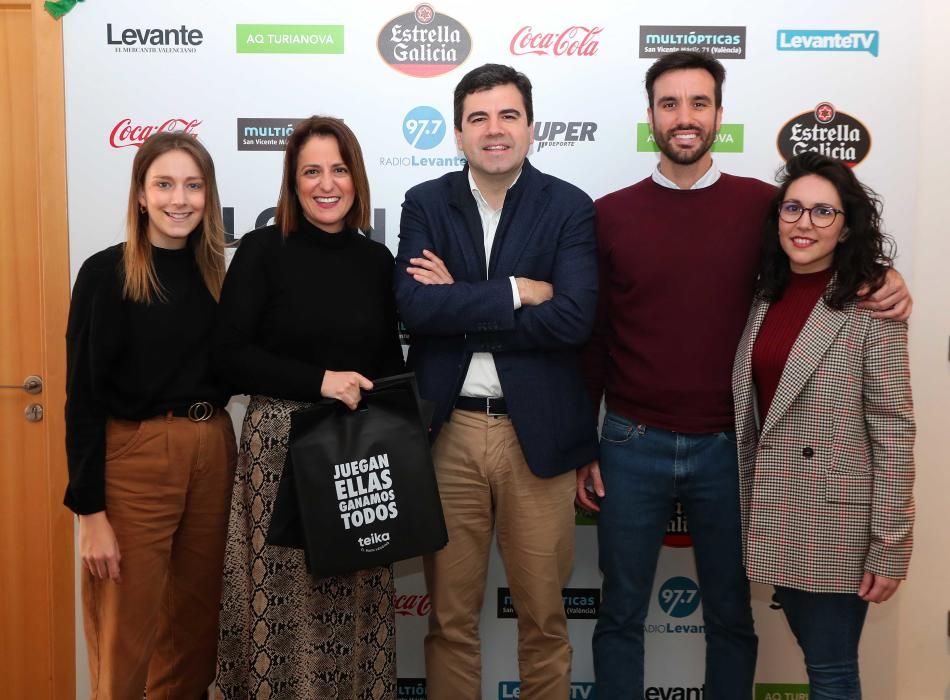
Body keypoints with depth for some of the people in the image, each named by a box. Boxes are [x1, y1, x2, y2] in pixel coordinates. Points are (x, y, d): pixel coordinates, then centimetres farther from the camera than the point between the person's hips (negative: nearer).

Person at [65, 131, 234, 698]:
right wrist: (90, 511, -13)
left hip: (213, 454, 5)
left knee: (196, 621, 16)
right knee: (126, 636, 1)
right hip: (134, 458, -5)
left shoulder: (217, 274, 9)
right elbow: (84, 397, -9)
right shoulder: (106, 274, -7)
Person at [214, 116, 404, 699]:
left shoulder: (377, 259, 8)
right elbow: (231, 354, -8)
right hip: (280, 443, -3)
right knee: (283, 597, 1)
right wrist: (319, 380, -15)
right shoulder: (263, 251, -2)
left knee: (357, 601, 8)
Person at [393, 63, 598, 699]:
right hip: (447, 431, 1)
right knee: (450, 615, 14)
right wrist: (517, 292, -15)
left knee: (543, 616, 13)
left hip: (536, 432, -1)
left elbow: (574, 317, -15)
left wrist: (459, 307, -13)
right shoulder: (426, 203, 3)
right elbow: (414, 306, -12)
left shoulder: (570, 207, -1)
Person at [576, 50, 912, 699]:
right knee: (621, 615, 13)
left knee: (731, 616, 16)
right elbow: (590, 341, 2)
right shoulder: (610, 215, -1)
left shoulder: (762, 204, -1)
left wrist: (887, 282, -11)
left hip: (728, 447, 0)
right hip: (632, 445, 0)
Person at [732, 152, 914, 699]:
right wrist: (744, 506, 9)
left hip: (835, 520, -5)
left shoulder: (869, 305, -12)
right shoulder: (766, 298, 6)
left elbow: (893, 431, -13)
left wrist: (889, 547, -13)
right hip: (775, 515, 6)